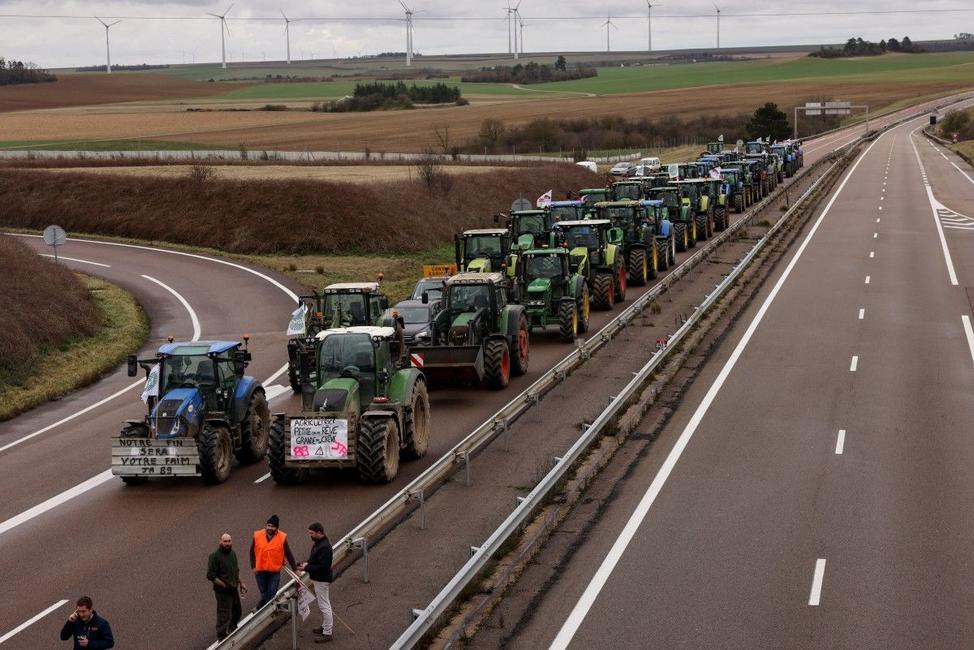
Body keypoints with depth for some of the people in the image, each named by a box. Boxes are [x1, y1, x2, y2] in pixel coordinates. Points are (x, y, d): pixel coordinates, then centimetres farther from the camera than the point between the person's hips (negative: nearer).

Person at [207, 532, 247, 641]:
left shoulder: (232, 553, 5)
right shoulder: (215, 556, -20)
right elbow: (210, 576, -21)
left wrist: (240, 583, 21)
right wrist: (225, 585, -22)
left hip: (234, 589, 8)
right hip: (223, 591, -8)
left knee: (237, 612, 23)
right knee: (224, 615, -3)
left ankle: (232, 631, 45)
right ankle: (222, 638, 10)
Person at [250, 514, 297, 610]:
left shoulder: (282, 538, -7)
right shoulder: (257, 536, -4)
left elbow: (289, 555, -1)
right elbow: (252, 552, 8)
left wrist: (295, 569, 0)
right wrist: (253, 567, 2)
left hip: (275, 571, -1)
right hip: (260, 571, 1)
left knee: (272, 592, -4)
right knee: (264, 592, 8)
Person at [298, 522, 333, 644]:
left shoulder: (324, 547, -26)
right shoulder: (317, 543, 7)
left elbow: (322, 566, -28)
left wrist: (306, 568, -22)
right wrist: (307, 563, 3)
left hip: (322, 580, -11)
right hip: (318, 578, 11)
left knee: (324, 606, -3)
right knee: (322, 604, 22)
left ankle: (327, 634, 3)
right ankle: (325, 626, 36)